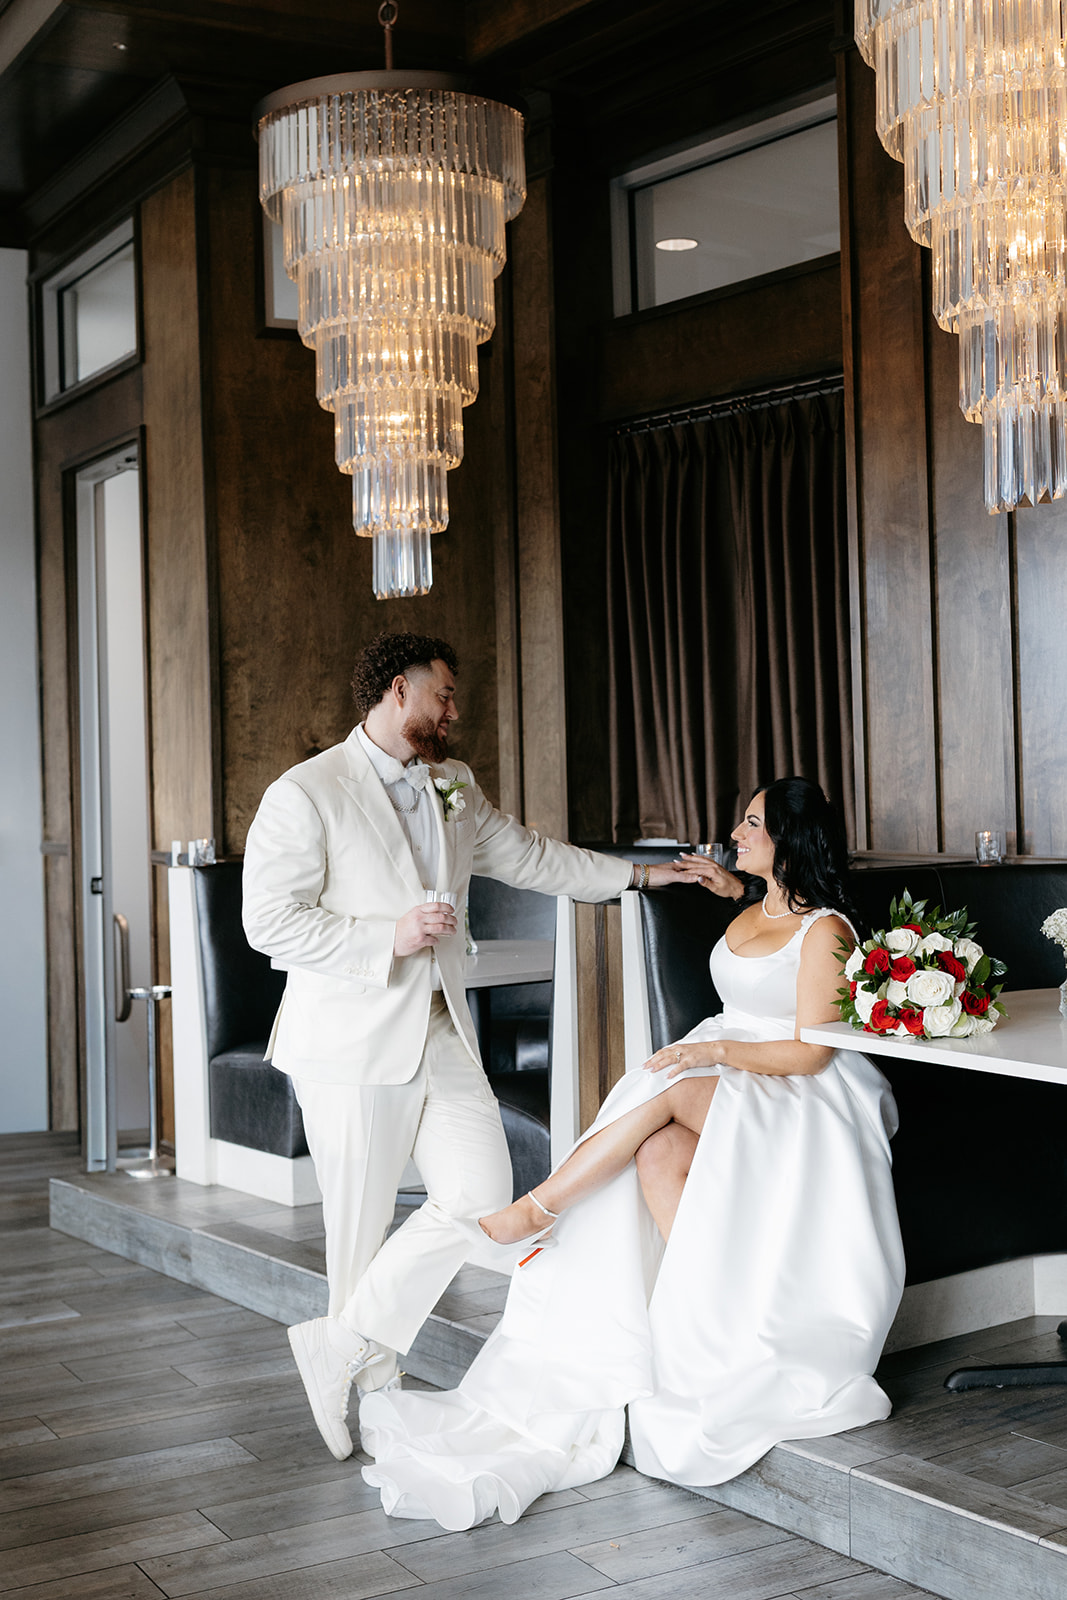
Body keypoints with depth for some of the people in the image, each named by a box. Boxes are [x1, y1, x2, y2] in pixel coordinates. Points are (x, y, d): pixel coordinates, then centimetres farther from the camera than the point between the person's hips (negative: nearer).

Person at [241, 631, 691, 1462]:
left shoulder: (455, 787, 14)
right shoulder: (305, 794, -9)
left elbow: (529, 855, 25)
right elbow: (270, 920, -13)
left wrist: (640, 874, 26)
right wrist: (388, 937, -18)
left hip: (443, 1035, 7)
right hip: (354, 1046, -6)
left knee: (481, 1195, -3)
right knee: (362, 1224, 2)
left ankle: (340, 1346, 9)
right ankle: (375, 1384, 22)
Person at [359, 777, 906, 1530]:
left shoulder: (824, 930, -8)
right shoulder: (753, 914, 17)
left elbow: (811, 1052, -15)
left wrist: (719, 1051, -24)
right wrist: (735, 892, 31)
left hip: (802, 1101, -7)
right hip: (721, 1086, 7)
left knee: (670, 1091, -33)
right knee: (658, 1154, -28)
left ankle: (539, 1209, -26)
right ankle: (714, 1322, -34)